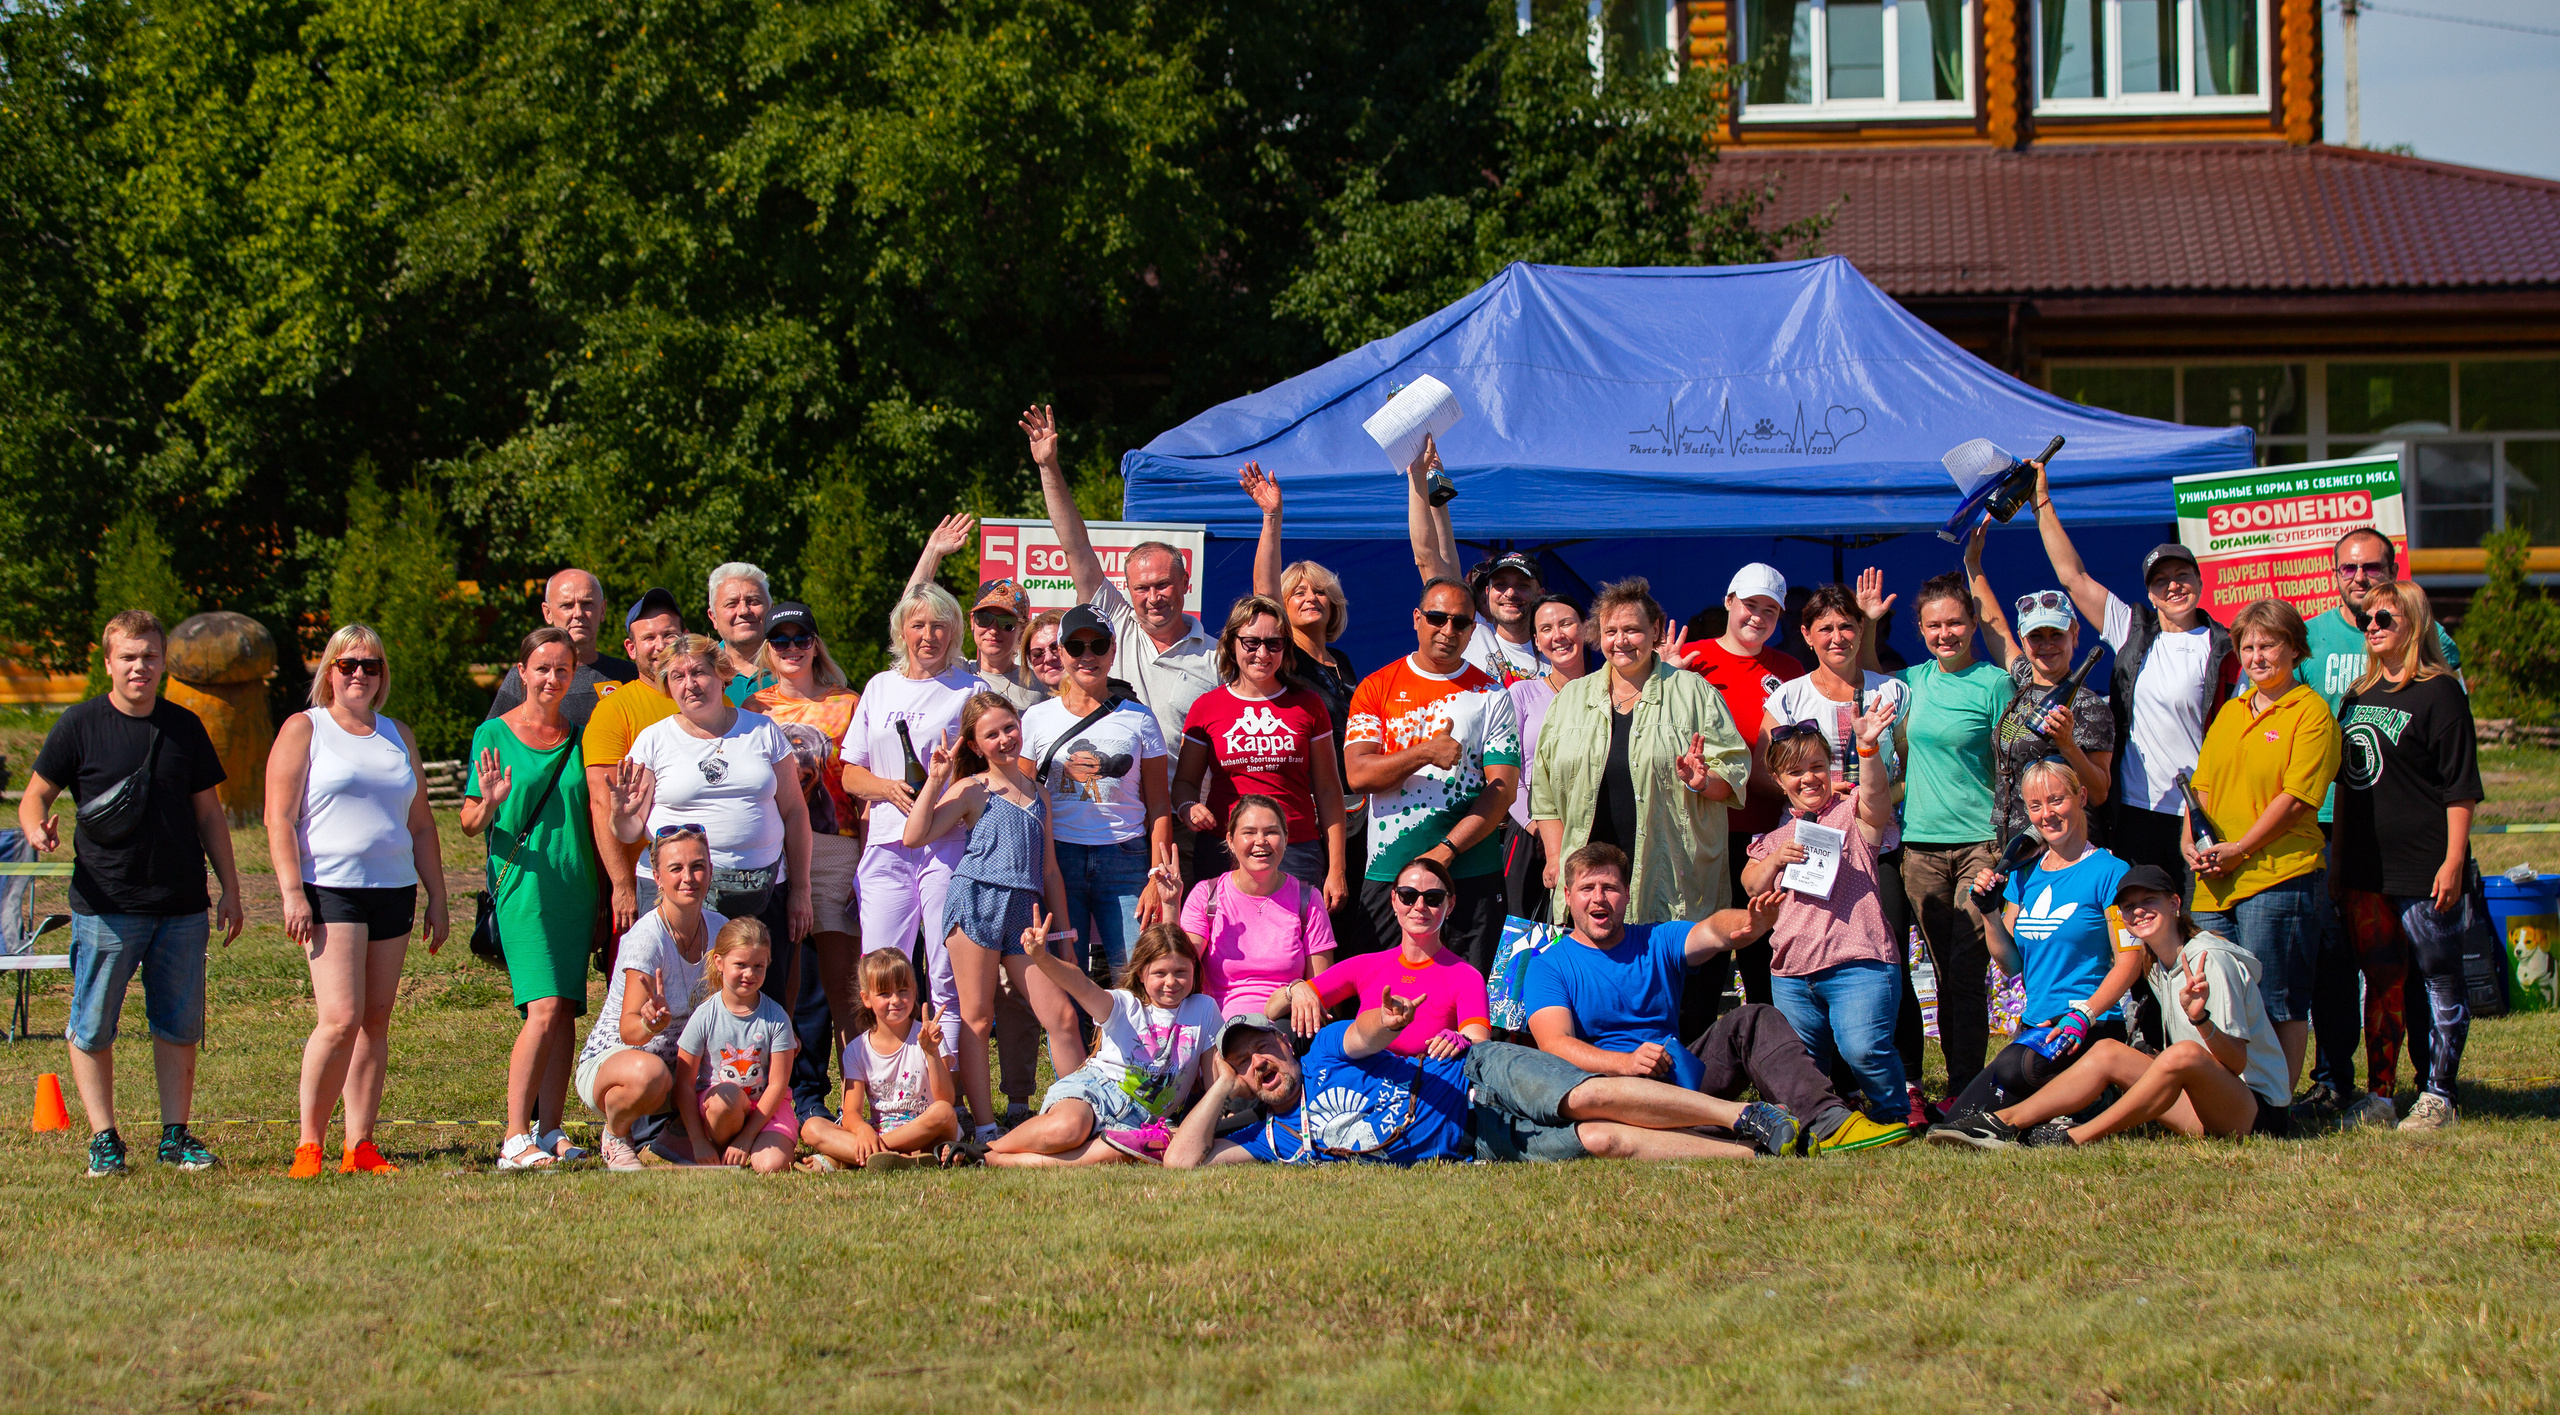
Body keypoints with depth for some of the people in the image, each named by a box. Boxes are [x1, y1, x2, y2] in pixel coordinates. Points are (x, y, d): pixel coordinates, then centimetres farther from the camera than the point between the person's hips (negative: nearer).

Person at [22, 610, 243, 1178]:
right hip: (105, 905, -3)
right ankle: (103, 1139, 7)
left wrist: (231, 890, 11)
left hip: (182, 906, 3)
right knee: (92, 1027, -1)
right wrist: (36, 829, -20)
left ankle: (176, 1134, 14)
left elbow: (209, 813, 15)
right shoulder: (79, 725, 0)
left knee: (179, 1025, 6)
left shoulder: (184, 727, 10)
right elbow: (35, 796, 4)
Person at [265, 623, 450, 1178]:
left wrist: (438, 897, 16)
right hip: (329, 889, -6)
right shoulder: (304, 730, 3)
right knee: (341, 1019, -16)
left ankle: (360, 1147, 6)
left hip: (394, 889, 6)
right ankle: (309, 1146, -8)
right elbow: (279, 820, -4)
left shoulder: (398, 736, 18)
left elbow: (421, 824, 23)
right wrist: (292, 893, -15)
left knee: (376, 1022, 4)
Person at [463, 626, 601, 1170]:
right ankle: (515, 1139, -14)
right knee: (544, 1009, -15)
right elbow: (469, 823, 2)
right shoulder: (494, 734, 1)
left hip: (575, 889, 4)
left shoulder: (578, 737, 11)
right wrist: (489, 803, -18)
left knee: (566, 1012, 1)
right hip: (522, 886, -4)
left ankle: (549, 1131, 6)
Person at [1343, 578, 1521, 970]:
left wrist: (1444, 851, -12)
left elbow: (1503, 789, -1)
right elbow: (1357, 774, -3)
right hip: (1388, 874, 0)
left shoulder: (1491, 696, 6)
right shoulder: (1377, 688, 8)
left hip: (1471, 877, 0)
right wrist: (1425, 753, -18)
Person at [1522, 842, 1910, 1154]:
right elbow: (1555, 1044, -12)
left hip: (1685, 1076, 5)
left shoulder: (1656, 942, 16)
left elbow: (1713, 932, -5)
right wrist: (1626, 1063, -30)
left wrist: (1750, 924, -32)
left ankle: (1827, 1122, -35)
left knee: (1752, 1020, -15)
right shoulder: (1548, 967, 5)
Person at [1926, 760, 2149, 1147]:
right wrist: (1991, 911, 3)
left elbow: (2129, 961, -9)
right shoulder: (2025, 875, 16)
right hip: (2034, 1025, 7)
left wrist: (2083, 1015, -21)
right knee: (1959, 1115, -16)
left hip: (2090, 1027, -7)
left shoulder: (2108, 873, -3)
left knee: (2014, 1067, -39)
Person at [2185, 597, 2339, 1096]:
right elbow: (2203, 787, 19)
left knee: (2277, 1003, -5)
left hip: (2279, 873, -7)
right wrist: (2192, 843, 1)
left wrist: (2240, 850, -14)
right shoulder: (2230, 713, 19)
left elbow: (2295, 798, -11)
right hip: (2216, 883, 7)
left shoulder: (2310, 713, -4)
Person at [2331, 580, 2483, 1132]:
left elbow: (2461, 789, -9)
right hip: (2366, 870, 7)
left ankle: (2436, 1095, 4)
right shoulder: (2357, 696, 14)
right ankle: (2379, 1093, 13)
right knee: (2379, 984, 9)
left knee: (2438, 983, 0)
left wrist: (2453, 862, -15)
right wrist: (2337, 859, 18)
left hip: (2424, 873, -7)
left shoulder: (2440, 693, -6)